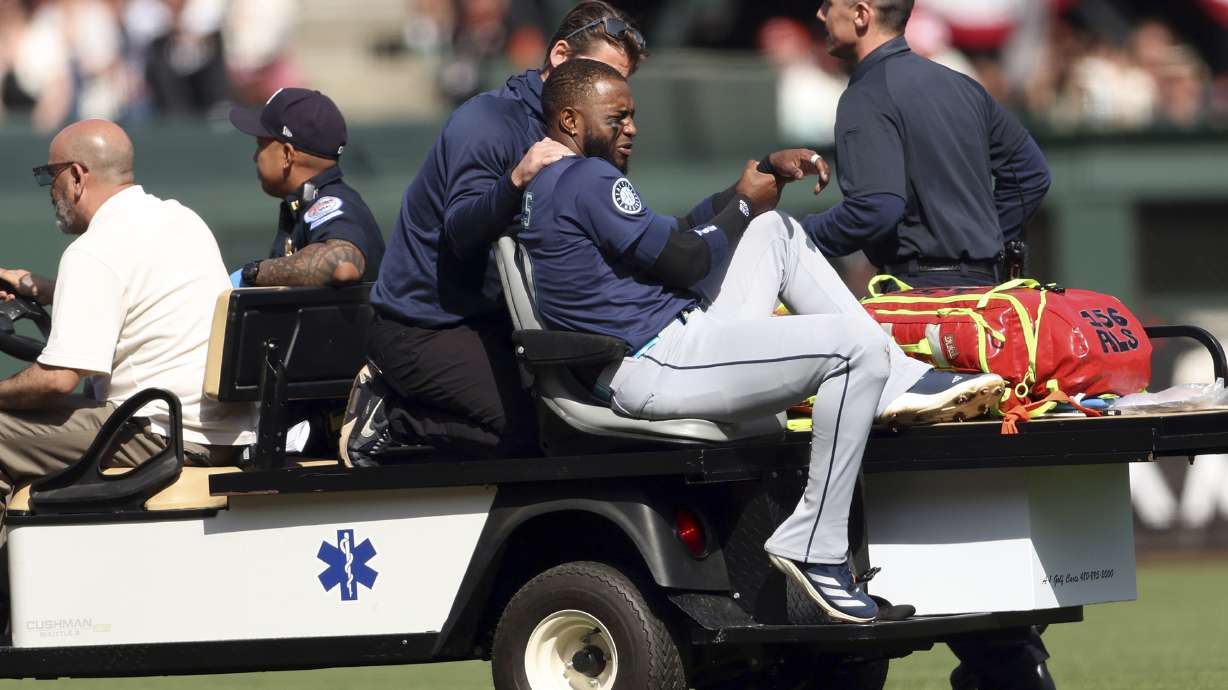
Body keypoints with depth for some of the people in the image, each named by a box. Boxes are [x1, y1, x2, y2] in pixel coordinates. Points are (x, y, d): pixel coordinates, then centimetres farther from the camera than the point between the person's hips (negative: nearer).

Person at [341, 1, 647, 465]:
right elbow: (462, 232, -27)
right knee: (526, 433, -22)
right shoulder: (488, 120, -15)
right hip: (419, 325, -10)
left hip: (484, 318, 10)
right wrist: (517, 180, -42)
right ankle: (391, 410, -5)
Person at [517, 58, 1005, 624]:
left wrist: (767, 172, 10)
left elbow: (673, 235, 19)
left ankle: (898, 382, 14)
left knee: (775, 231, 24)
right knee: (856, 346, -19)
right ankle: (813, 546, -15)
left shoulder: (545, 188, 20)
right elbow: (684, 258, -14)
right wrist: (743, 203, 4)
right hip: (657, 367, -11)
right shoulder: (587, 179, -14)